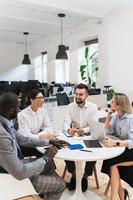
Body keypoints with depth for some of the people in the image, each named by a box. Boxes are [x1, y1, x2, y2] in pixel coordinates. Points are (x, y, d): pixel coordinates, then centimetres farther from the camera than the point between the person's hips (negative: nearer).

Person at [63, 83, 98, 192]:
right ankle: (73, 175, 6)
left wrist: (84, 130, -37)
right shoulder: (70, 106, -2)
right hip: (73, 136, 2)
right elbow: (66, 122, -10)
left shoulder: (93, 107, -7)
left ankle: (85, 177, 6)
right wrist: (69, 129, -35)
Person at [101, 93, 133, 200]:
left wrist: (115, 143, -43)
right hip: (121, 147, 6)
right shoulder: (116, 115, 2)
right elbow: (108, 132, 1)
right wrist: (109, 115, -7)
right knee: (112, 164, -22)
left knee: (112, 162, -27)